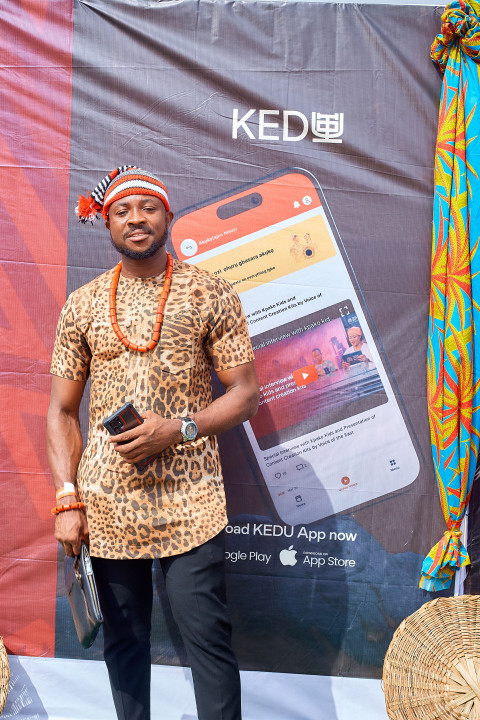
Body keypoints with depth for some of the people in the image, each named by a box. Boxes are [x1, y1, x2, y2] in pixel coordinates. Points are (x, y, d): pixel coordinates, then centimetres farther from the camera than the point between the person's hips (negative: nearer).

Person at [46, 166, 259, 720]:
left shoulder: (210, 295, 1)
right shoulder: (82, 306, 7)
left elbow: (245, 393, 1)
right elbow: (61, 412, 8)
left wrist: (178, 429, -14)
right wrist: (67, 500, -1)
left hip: (189, 500, -2)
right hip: (106, 503, 2)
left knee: (208, 635, -1)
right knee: (123, 637, 12)